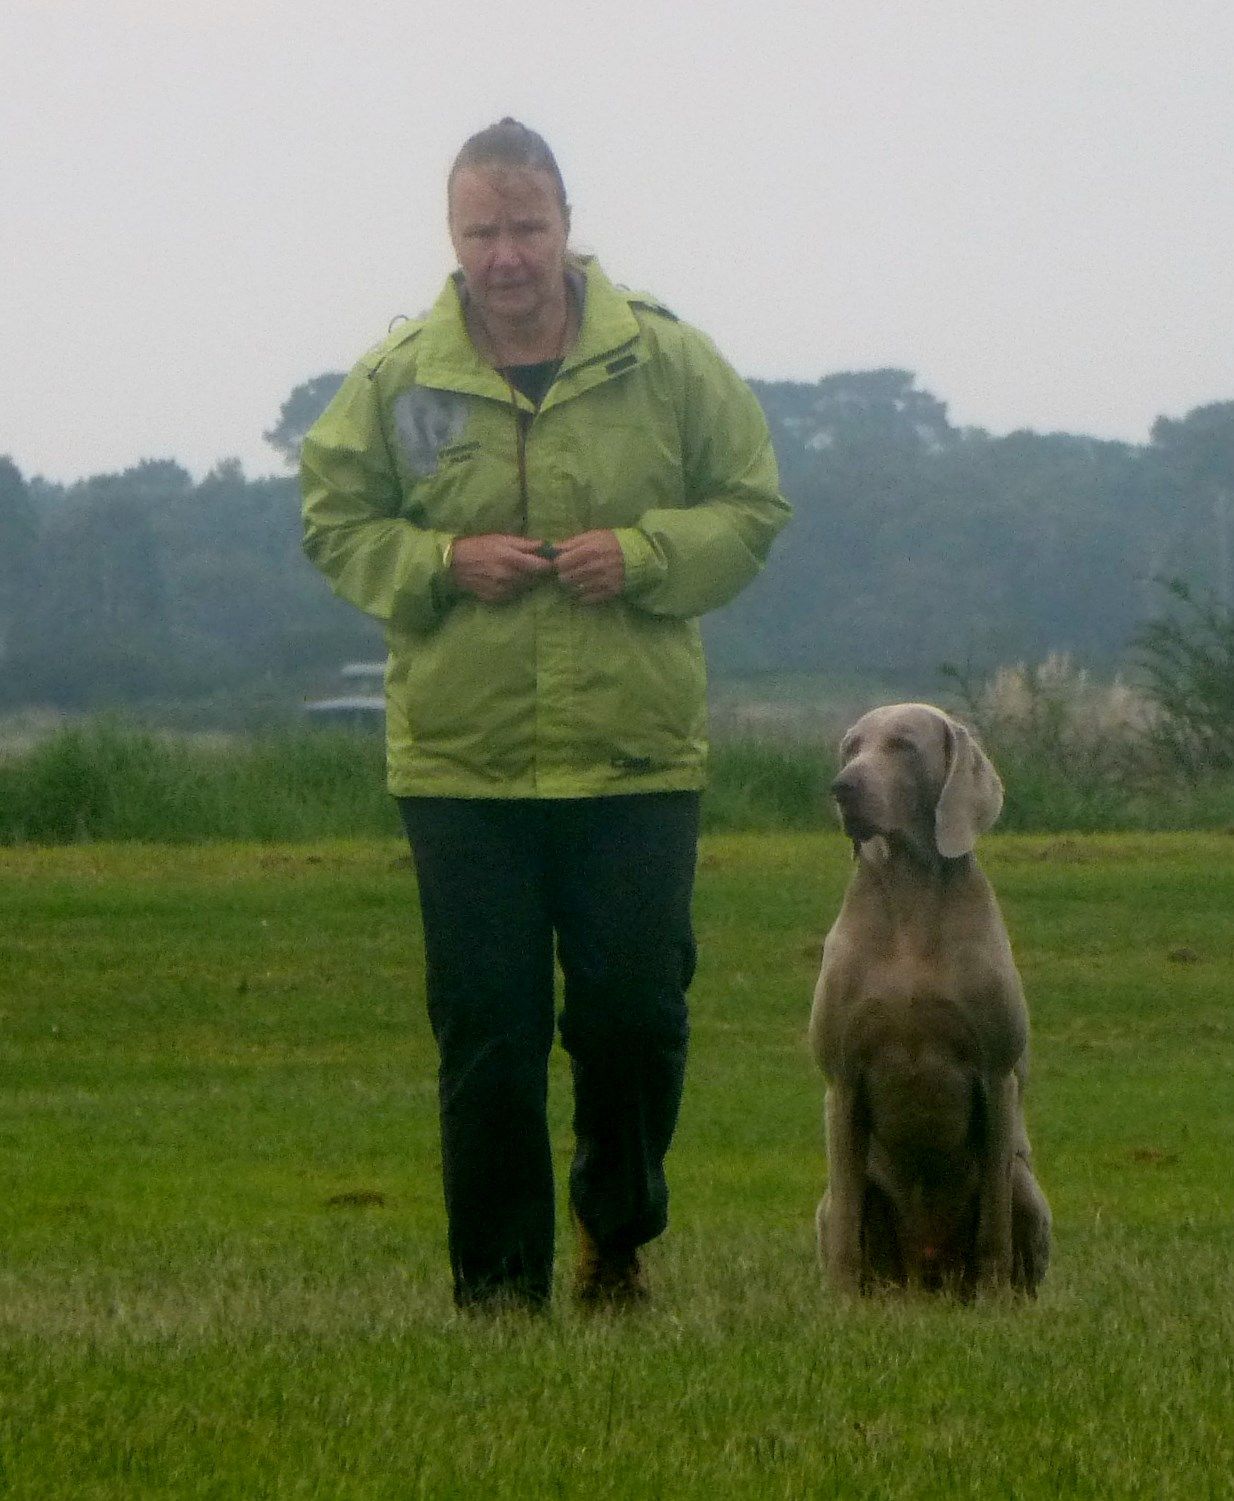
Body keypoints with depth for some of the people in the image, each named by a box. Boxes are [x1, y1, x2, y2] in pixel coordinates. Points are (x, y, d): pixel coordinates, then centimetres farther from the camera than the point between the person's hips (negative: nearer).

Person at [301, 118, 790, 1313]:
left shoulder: (667, 363, 1)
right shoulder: (396, 380, 3)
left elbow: (752, 507, 6)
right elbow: (334, 523, 8)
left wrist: (644, 554, -12)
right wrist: (441, 563, -11)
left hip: (637, 764, 0)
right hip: (460, 764, 0)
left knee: (636, 1020, 1)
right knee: (485, 1036, 1)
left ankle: (617, 1237, 26)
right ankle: (498, 1289, 9)